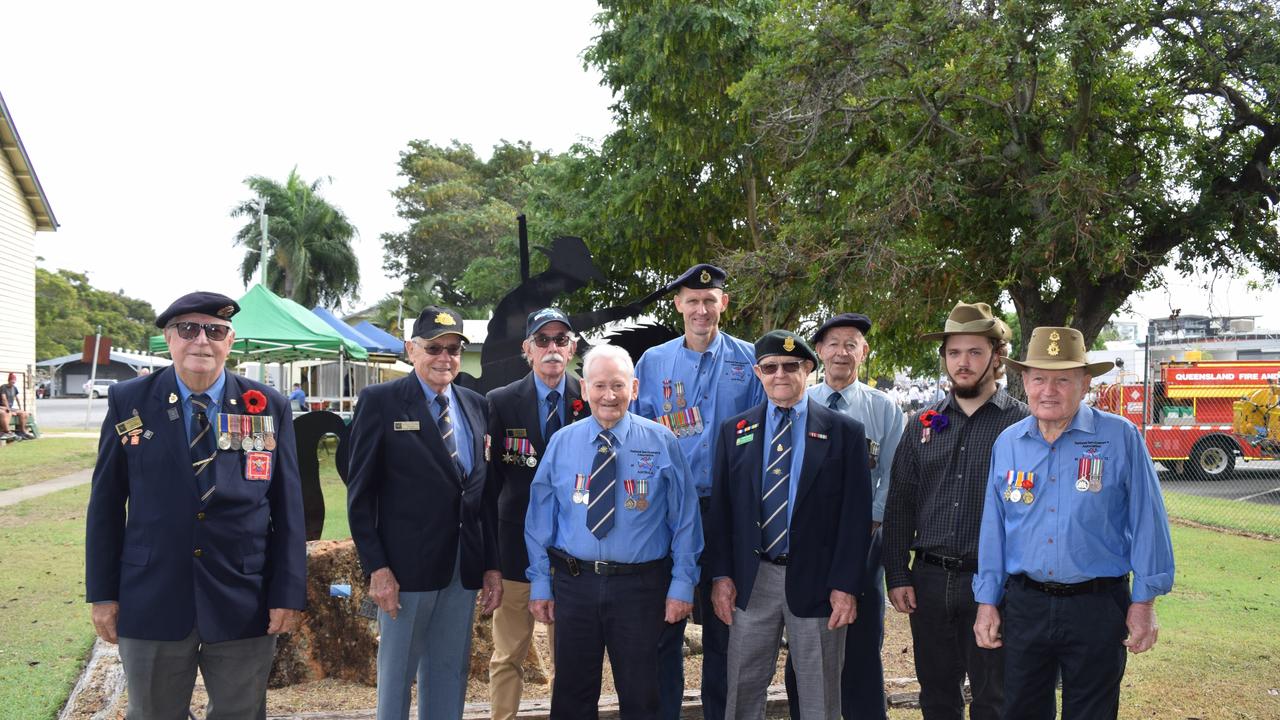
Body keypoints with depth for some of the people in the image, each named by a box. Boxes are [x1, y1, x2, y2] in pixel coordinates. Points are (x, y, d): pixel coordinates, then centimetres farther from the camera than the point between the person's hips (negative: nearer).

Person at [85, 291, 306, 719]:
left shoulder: (268, 407, 0)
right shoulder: (129, 402, 0)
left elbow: (288, 507, 0)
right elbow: (106, 502, 3)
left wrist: (289, 593, -3)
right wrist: (103, 592, 1)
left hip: (244, 605, 0)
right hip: (152, 603, 0)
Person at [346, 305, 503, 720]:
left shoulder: (476, 406, 10)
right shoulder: (380, 401, -5)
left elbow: (485, 491, 11)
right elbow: (361, 492, -6)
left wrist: (492, 565, 7)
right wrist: (376, 568, -12)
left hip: (465, 568, 5)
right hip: (406, 565, -5)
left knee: (450, 674, 12)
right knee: (397, 672, 8)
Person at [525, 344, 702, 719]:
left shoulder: (661, 443, -3)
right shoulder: (561, 443, 2)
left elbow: (685, 519, -3)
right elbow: (540, 518, 5)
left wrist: (682, 585, -7)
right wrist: (540, 583, 2)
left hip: (641, 586, -2)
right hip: (573, 583, 2)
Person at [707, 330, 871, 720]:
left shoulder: (845, 431, -2)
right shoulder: (734, 430, 6)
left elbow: (856, 514, -5)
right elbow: (720, 508, 6)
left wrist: (846, 585, -10)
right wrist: (721, 575, -1)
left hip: (816, 582, -2)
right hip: (751, 580, 2)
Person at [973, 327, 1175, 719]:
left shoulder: (1120, 437, -7)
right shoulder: (1007, 443, 4)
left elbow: (1147, 522, -5)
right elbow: (993, 528, 9)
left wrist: (1144, 602, -7)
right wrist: (987, 601, 8)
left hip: (1097, 608, -3)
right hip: (1024, 605, 3)